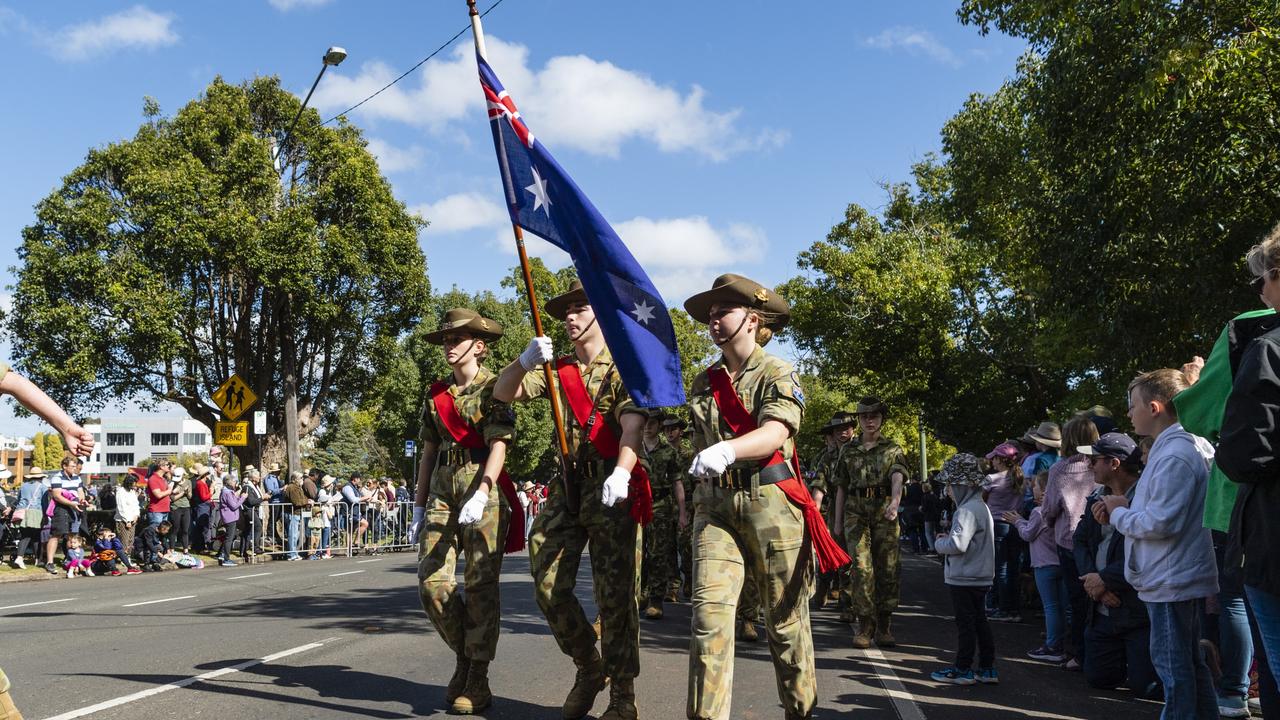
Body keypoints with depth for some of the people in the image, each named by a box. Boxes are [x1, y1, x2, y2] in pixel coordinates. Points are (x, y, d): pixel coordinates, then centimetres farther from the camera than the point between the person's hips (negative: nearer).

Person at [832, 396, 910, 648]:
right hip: (856, 512, 1)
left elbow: (897, 479, -12)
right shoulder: (849, 451, 14)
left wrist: (895, 502, -32)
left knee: (887, 568, 0)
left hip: (884, 513, -1)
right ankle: (865, 625, -3)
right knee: (861, 567, -9)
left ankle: (884, 626, 12)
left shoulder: (893, 450, 7)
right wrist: (838, 521, 11)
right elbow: (841, 488, 16)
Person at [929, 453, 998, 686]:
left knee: (965, 624, 0)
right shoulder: (981, 507, 13)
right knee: (980, 621, 13)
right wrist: (947, 539, 7)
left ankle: (962, 669, 9)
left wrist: (939, 542, -10)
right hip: (981, 577, 9)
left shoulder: (967, 510, -20)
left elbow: (958, 544, -29)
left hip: (964, 579, -9)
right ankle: (987, 668, 18)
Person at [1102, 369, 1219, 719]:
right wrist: (1128, 508, 6)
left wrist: (1119, 513, -9)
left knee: (1172, 665, -3)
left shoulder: (1175, 456, -20)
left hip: (1172, 581, -11)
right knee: (1188, 663, 17)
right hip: (1178, 578, 11)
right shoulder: (1175, 447, 13)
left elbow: (1159, 523, -25)